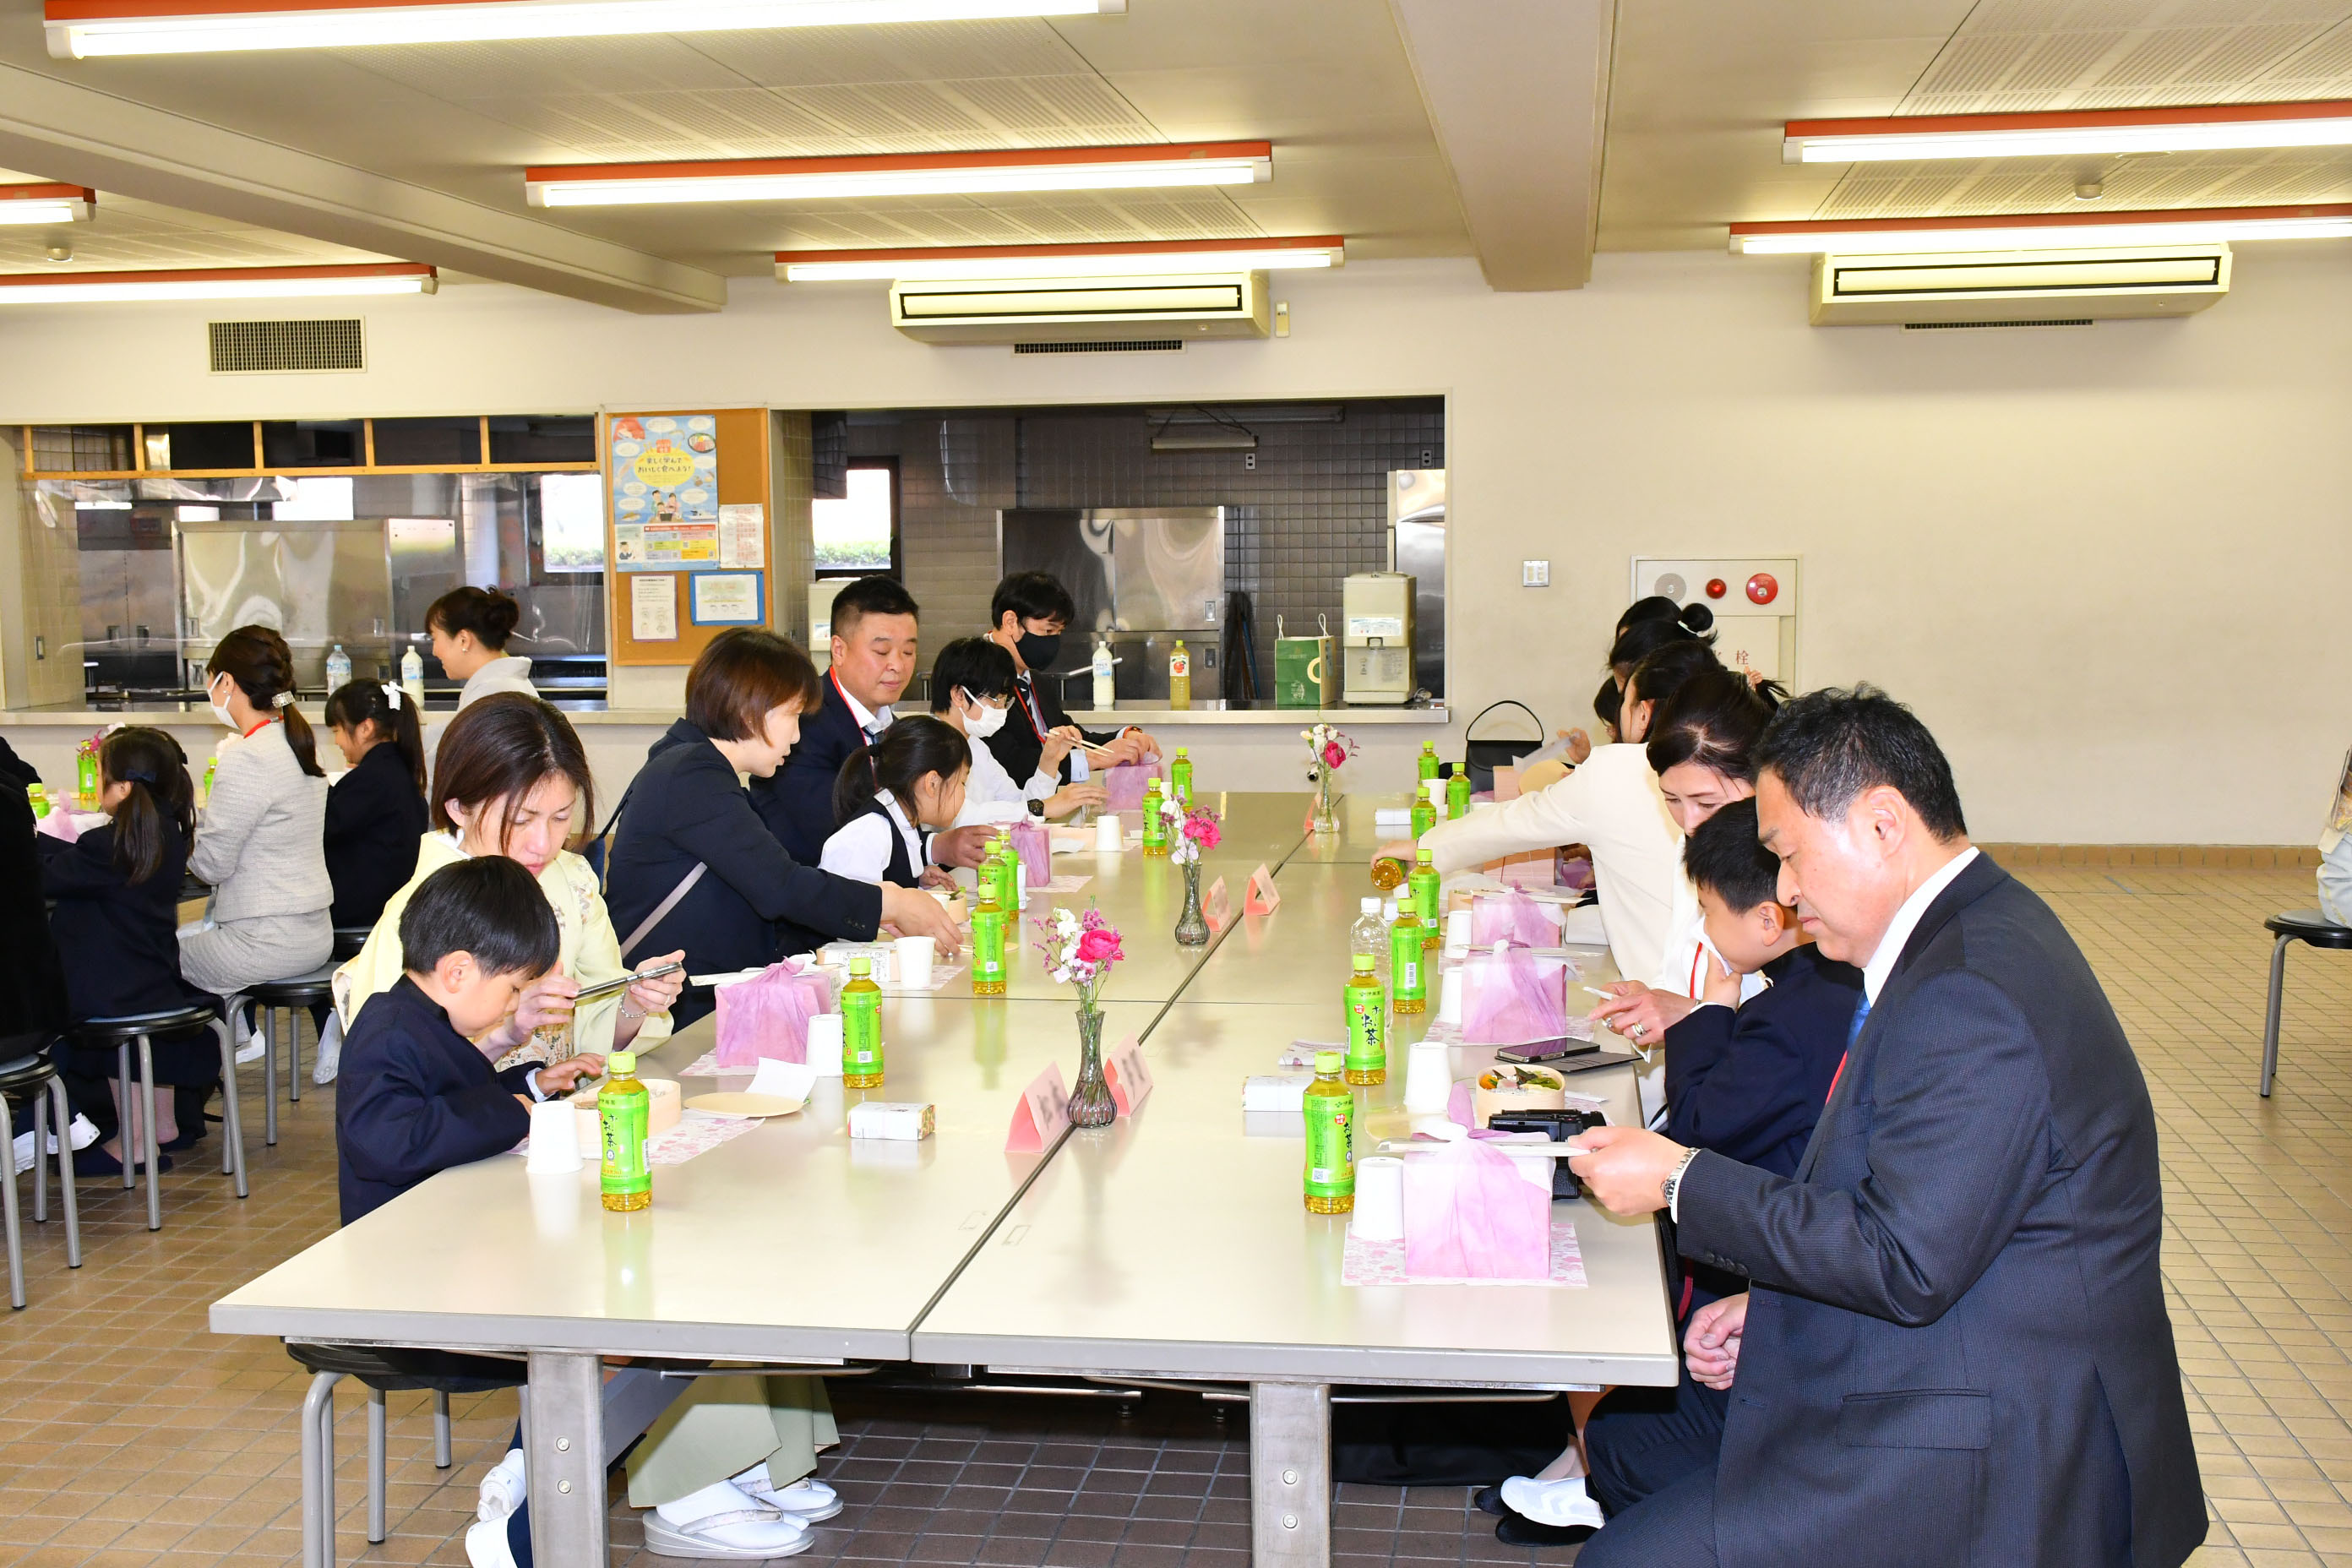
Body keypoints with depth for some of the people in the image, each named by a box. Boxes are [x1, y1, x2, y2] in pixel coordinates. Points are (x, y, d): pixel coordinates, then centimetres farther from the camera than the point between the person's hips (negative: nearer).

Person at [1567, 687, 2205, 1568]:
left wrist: (1681, 1180, -18)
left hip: (1990, 1467, -10)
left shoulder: (1970, 998, -25)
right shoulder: (1971, 933, 9)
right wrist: (1775, 1308, 8)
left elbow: (1906, 1265, -26)